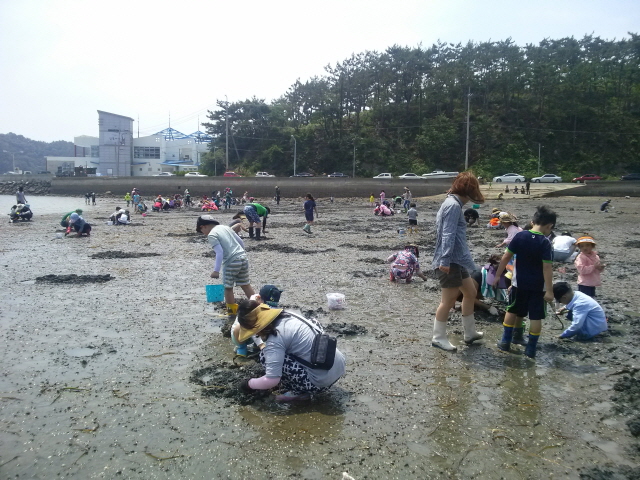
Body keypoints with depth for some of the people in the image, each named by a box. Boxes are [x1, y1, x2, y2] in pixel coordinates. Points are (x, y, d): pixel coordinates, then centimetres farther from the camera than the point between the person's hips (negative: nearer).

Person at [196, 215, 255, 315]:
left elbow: (220, 252, -17)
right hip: (243, 257, 7)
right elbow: (241, 242, 18)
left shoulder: (211, 235, -7)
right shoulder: (225, 227, 15)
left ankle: (232, 312, 18)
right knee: (245, 285, 17)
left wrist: (216, 271, -15)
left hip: (231, 262, -7)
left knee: (228, 287, 9)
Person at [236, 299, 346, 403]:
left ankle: (299, 392, 2)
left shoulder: (275, 339, -18)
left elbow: (272, 380, -20)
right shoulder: (287, 315, 5)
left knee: (265, 355, -8)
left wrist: (249, 384, -1)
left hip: (322, 380, -9)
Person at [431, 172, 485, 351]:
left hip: (457, 260, 11)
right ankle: (438, 338, 12)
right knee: (449, 300, -1)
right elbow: (448, 235, -24)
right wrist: (445, 261, -28)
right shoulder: (453, 205, -16)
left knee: (470, 293, 19)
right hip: (449, 262, -11)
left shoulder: (452, 203, 16)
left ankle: (470, 333, 30)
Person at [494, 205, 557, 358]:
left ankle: (506, 342, 19)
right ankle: (531, 349, 10)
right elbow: (547, 268, -18)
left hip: (519, 283, 3)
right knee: (536, 317, 7)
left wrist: (498, 275, 6)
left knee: (512, 311, 18)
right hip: (538, 286, -3)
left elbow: (506, 257, -3)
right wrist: (549, 290, -15)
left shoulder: (520, 236, -5)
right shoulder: (545, 243, -15)